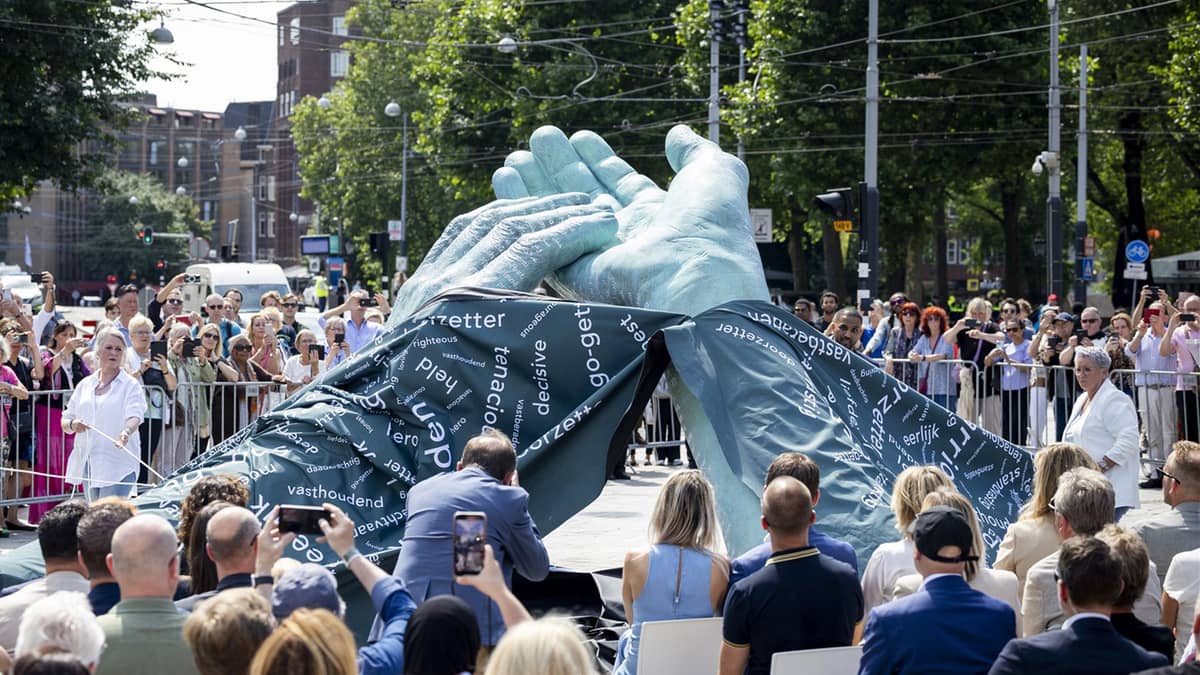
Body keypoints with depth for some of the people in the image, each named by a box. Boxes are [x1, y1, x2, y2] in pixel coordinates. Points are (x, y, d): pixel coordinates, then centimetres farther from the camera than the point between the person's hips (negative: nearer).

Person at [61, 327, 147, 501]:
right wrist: (72, 425, -8)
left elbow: (135, 416, -17)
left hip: (118, 466, -5)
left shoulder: (130, 385, 1)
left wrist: (126, 432, -38)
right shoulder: (85, 385, 15)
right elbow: (65, 422, 16)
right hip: (87, 463, 5)